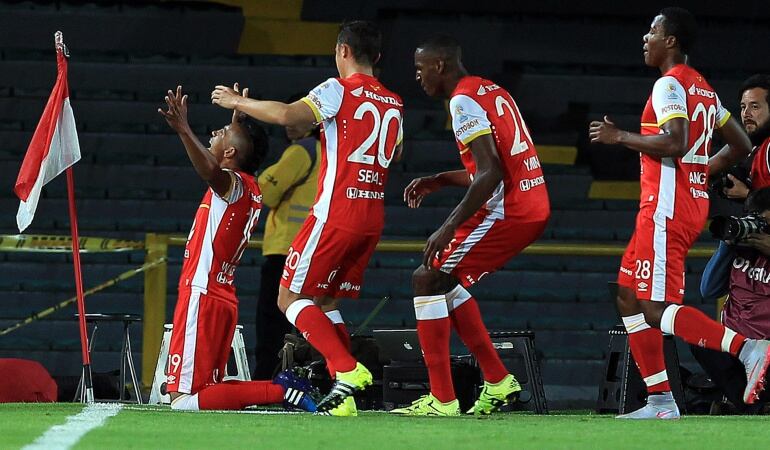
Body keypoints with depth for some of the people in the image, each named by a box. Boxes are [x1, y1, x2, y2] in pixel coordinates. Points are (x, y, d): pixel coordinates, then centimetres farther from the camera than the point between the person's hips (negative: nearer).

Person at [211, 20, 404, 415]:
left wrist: (237, 102, -7)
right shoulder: (394, 104, 13)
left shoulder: (339, 90, -8)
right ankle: (344, 397, 3)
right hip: (373, 216, 7)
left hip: (336, 214, -7)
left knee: (290, 299, -2)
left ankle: (347, 369, -19)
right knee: (325, 302, 16)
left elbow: (286, 115, -22)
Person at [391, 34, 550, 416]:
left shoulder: (463, 101, -12)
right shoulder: (494, 92, 18)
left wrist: (449, 227, -21)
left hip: (505, 212, -10)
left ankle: (442, 399, -9)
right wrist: (439, 181, 25)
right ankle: (498, 382, 18)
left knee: (427, 278, -5)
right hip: (534, 209, 10)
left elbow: (491, 173, -22)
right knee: (445, 279, 21)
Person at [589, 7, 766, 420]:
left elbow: (675, 142, -25)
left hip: (667, 208, -10)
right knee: (629, 296, 13)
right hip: (694, 204, 10)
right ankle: (660, 402, 10)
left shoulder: (669, 85, -11)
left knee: (655, 309, -13)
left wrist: (621, 137, -15)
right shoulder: (703, 89, 18)